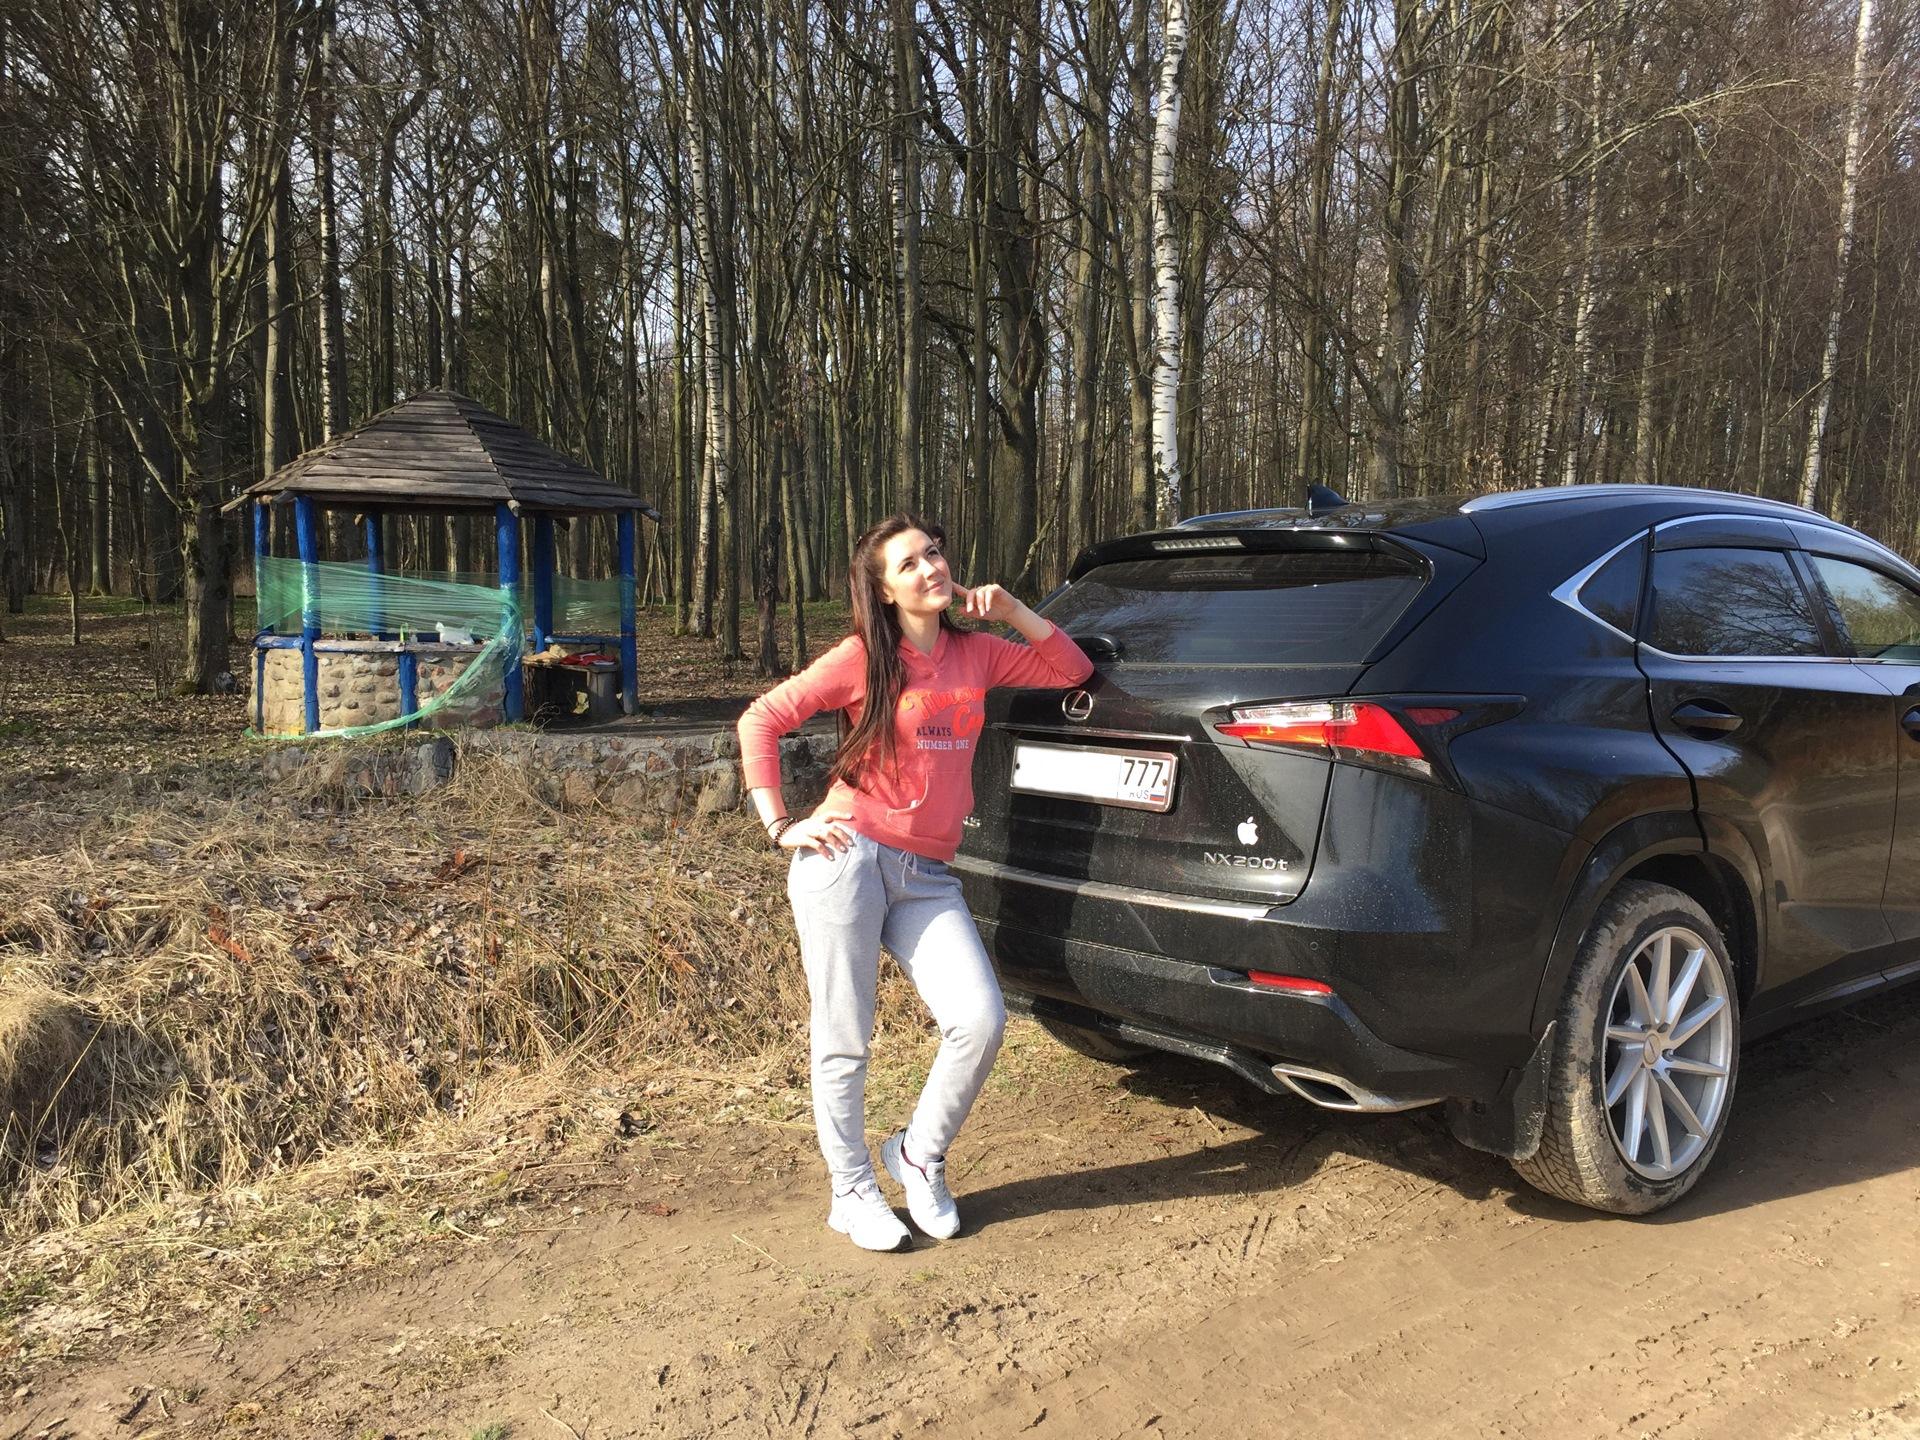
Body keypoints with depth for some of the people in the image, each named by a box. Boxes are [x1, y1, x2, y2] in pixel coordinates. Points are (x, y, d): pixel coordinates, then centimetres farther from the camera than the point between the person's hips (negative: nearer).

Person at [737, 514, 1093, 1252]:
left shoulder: (974, 653, 11)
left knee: (981, 1021, -10)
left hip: (927, 877, 4)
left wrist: (1010, 611, 5)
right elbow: (760, 720, -2)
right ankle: (851, 1192, 22)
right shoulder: (862, 658, -2)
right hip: (847, 859, -4)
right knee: (843, 1038, 2)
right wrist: (778, 825, -7)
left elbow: (1072, 670, 18)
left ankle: (918, 1154, 15)